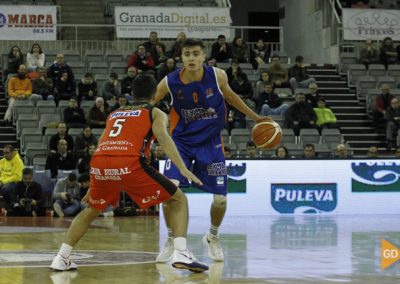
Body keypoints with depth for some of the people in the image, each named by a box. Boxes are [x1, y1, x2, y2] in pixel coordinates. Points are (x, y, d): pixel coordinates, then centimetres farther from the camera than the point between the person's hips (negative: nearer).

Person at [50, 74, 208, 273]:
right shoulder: (155, 113, 20)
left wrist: (93, 188, 48)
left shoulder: (115, 113, 35)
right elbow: (163, 137, -1)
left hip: (99, 164, 5)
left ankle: (61, 258, 23)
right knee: (178, 200, 10)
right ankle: (181, 254, -9)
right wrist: (183, 169, -13)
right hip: (129, 164, -4)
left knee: (91, 209, 32)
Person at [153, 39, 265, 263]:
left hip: (210, 143, 1)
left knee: (220, 198, 0)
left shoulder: (217, 76, -15)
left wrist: (255, 117, 13)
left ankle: (213, 238, 30)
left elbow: (230, 96, 7)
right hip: (181, 141, -1)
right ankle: (171, 241, 1)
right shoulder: (170, 82, -18)